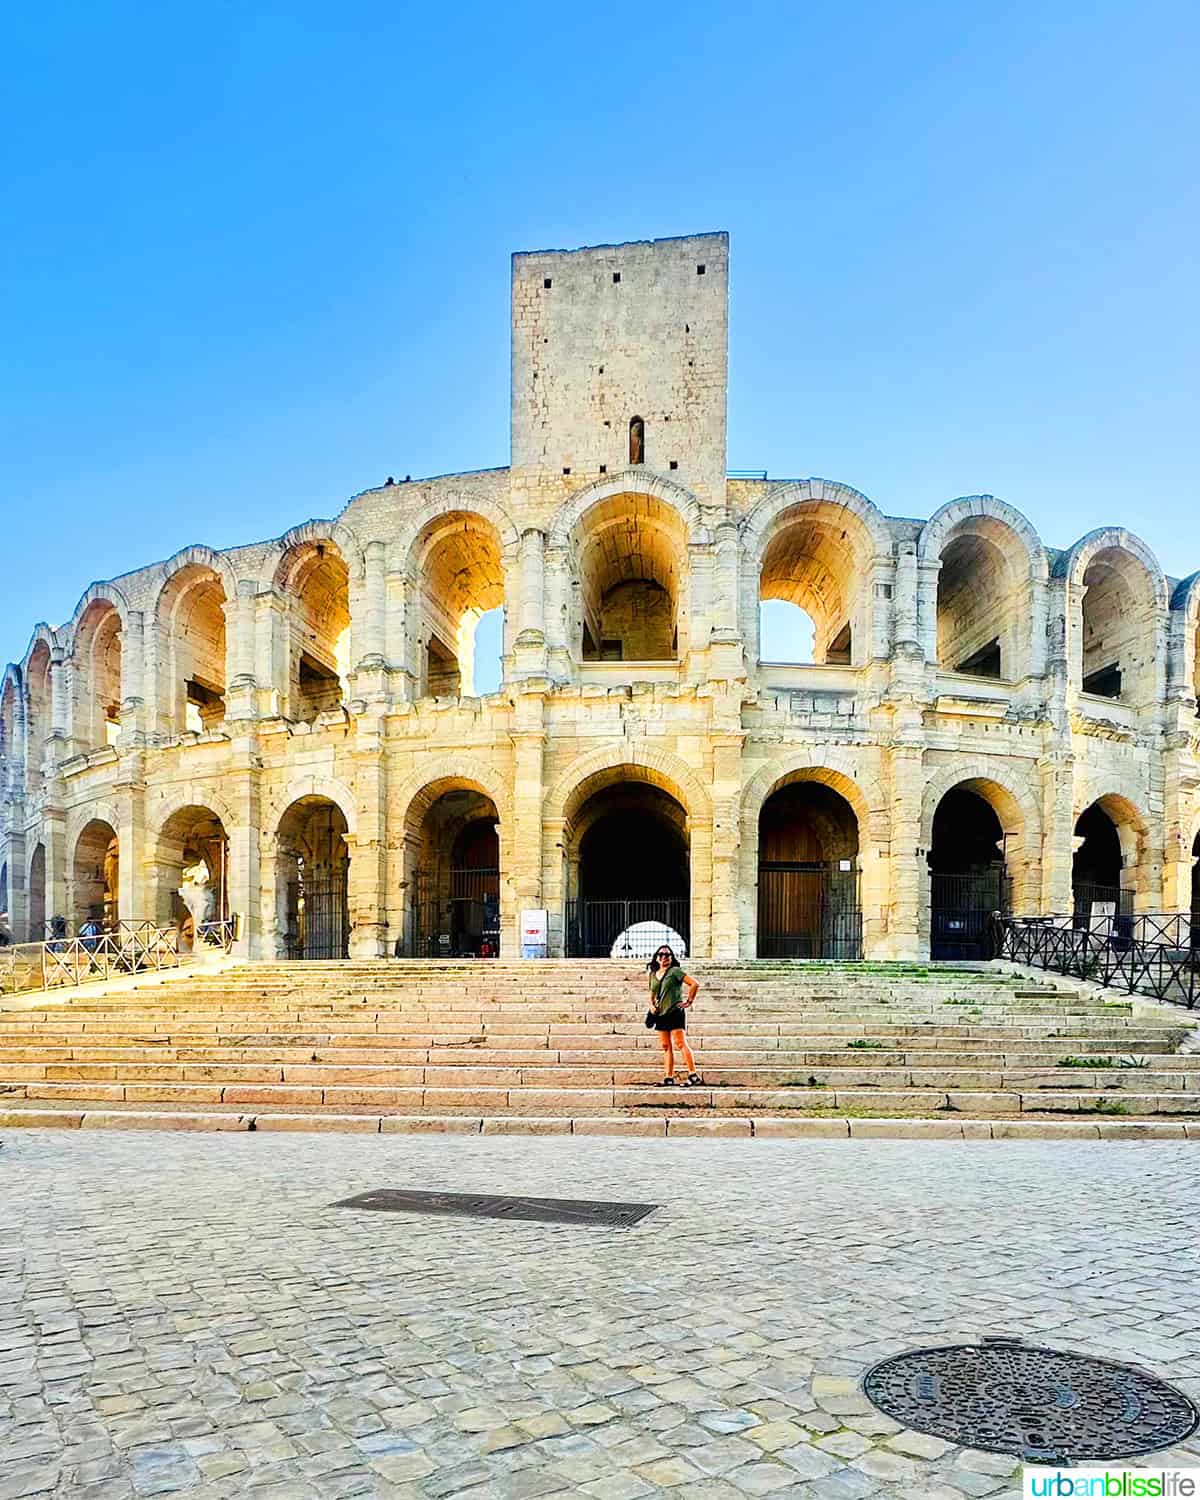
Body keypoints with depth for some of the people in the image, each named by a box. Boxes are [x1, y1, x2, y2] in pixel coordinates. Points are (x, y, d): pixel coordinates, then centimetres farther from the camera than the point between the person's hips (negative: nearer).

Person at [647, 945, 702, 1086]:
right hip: (661, 1015, 7)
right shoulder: (653, 975, 13)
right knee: (666, 1047, 6)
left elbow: (694, 984, -12)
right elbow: (652, 995, 26)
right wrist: (652, 1005, 7)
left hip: (675, 1012, -7)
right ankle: (668, 1077, 8)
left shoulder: (675, 971, -5)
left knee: (680, 1043, -13)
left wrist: (689, 1001, -9)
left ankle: (693, 1075, -14)